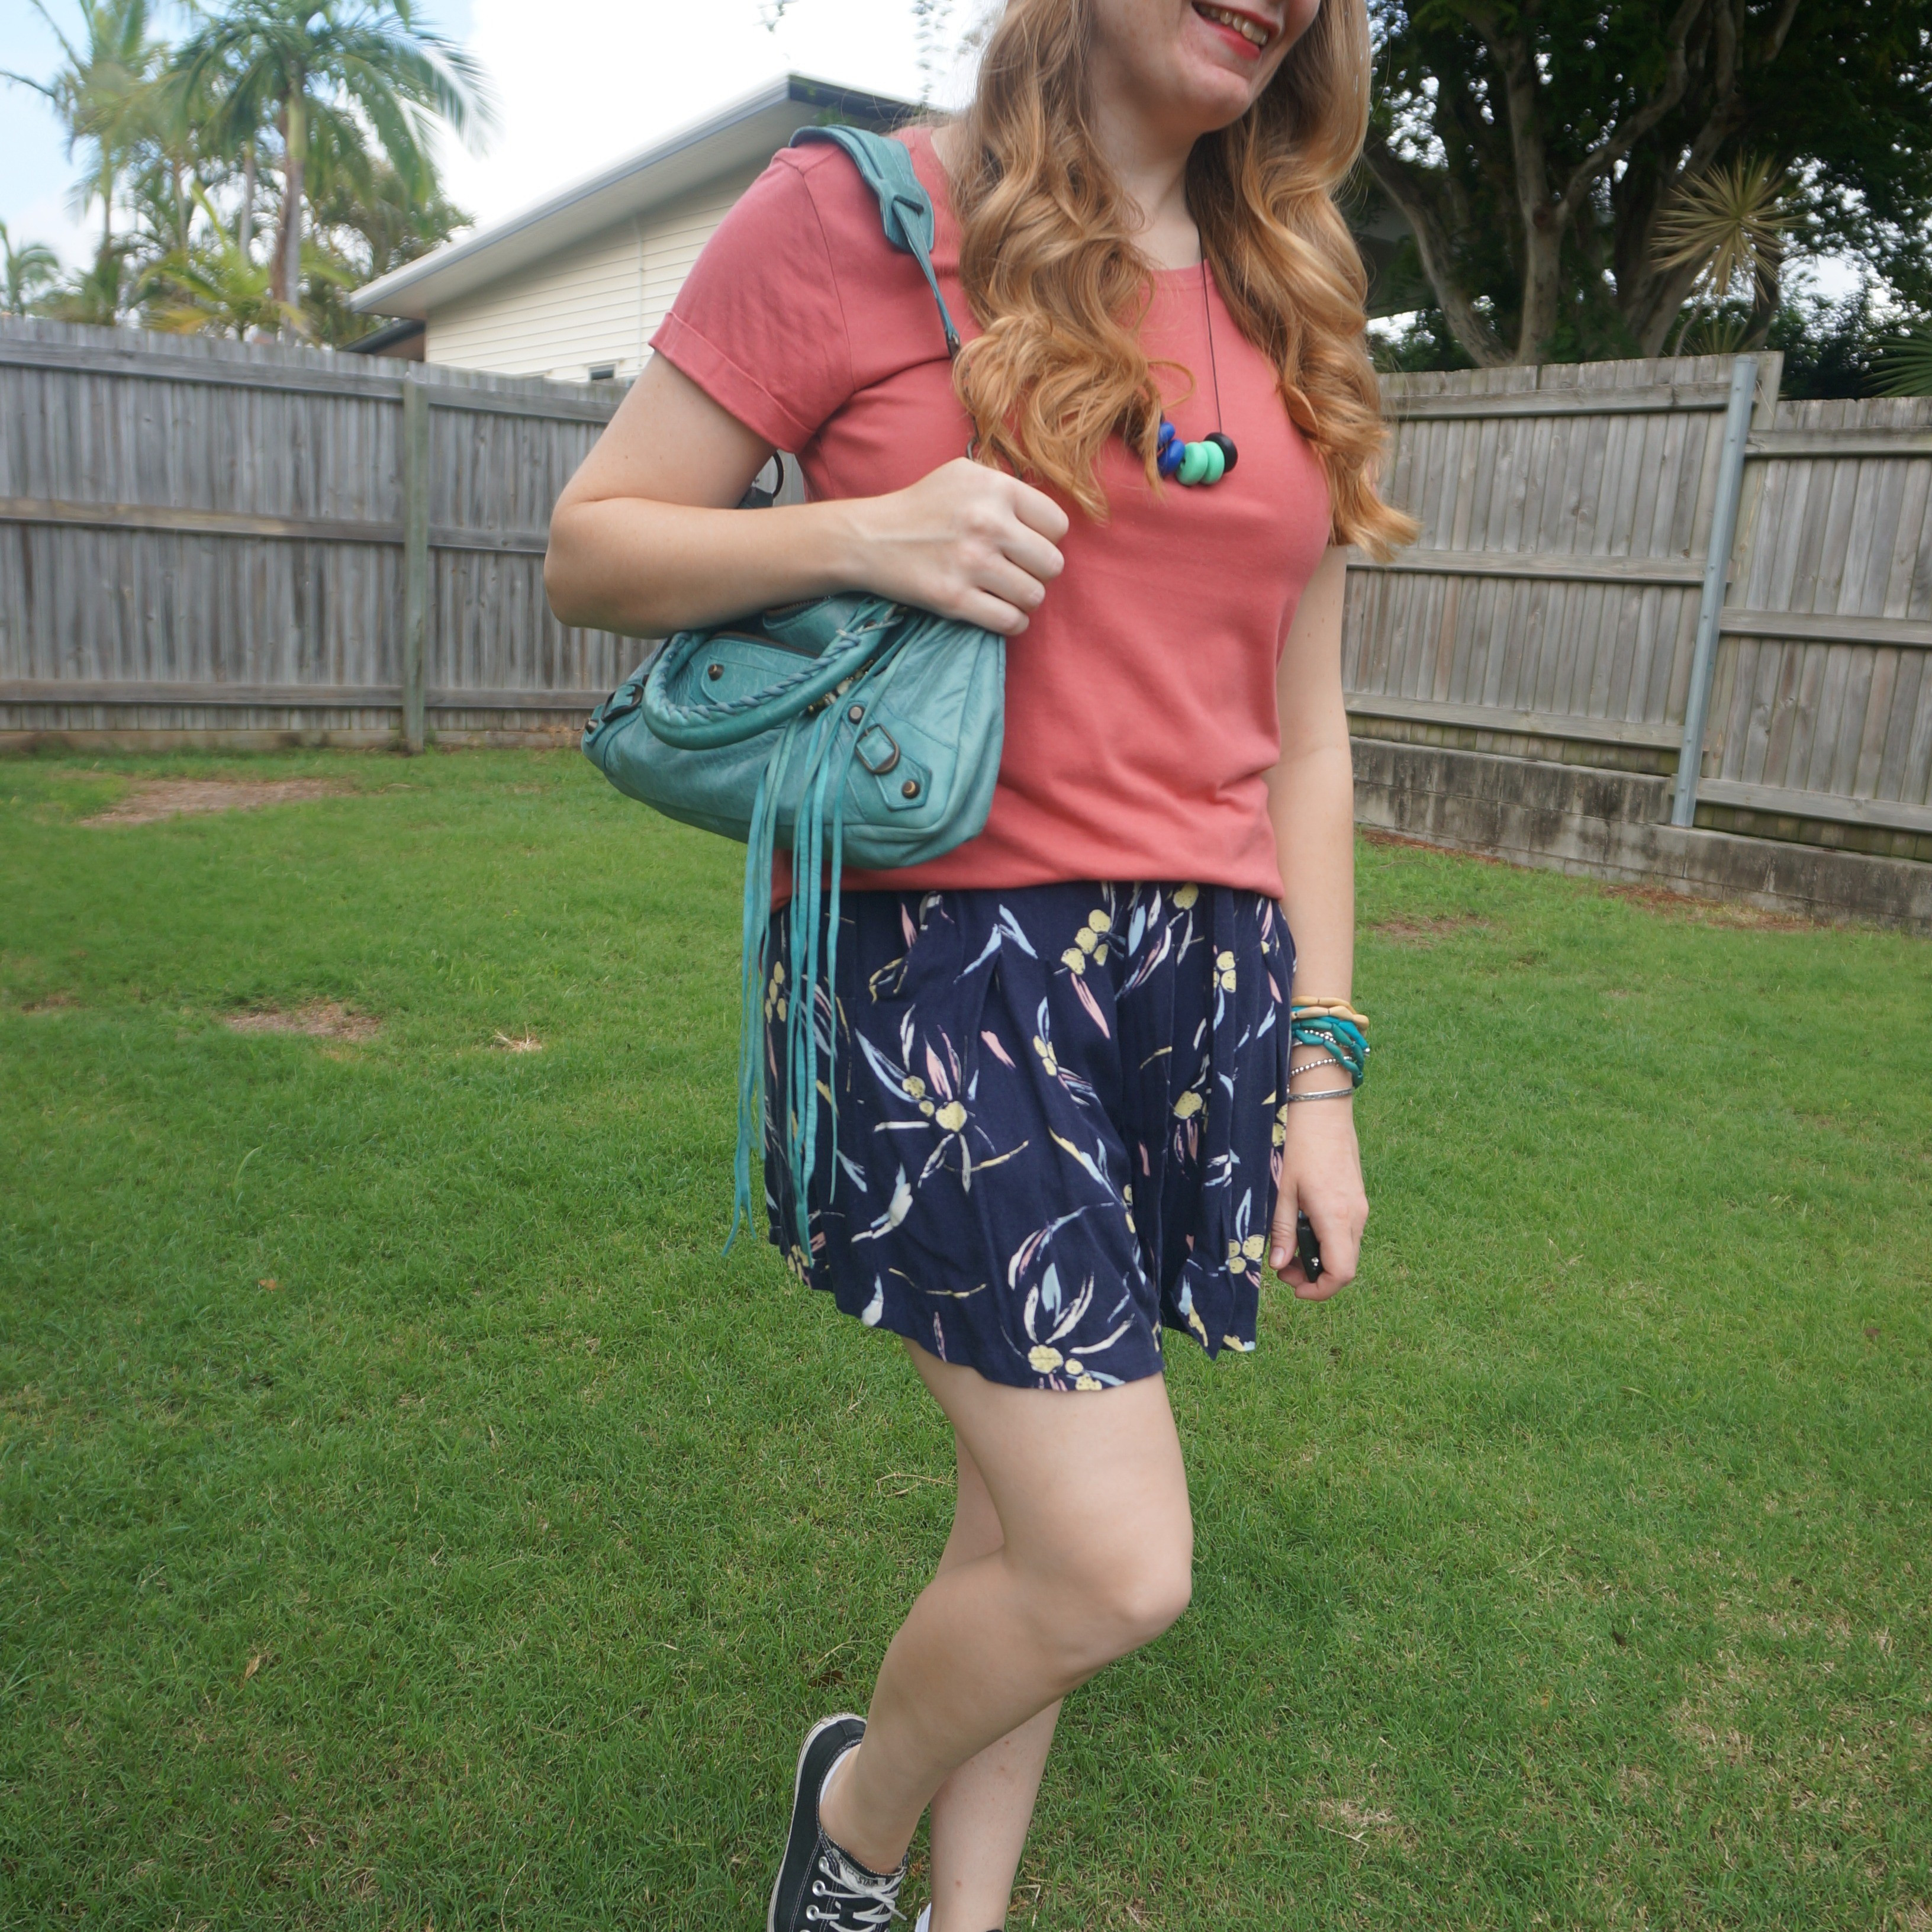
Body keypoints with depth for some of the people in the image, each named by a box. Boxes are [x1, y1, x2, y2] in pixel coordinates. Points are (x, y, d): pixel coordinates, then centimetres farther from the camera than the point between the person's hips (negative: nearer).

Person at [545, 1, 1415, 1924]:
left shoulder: (1289, 305, 14)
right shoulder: (857, 213, -2)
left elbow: (1300, 727, 14)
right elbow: (591, 549, 1)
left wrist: (1317, 1069, 10)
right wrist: (862, 534, -19)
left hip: (1205, 974, 6)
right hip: (948, 962, -5)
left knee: (1033, 1506, 13)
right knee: (1117, 1568, -7)